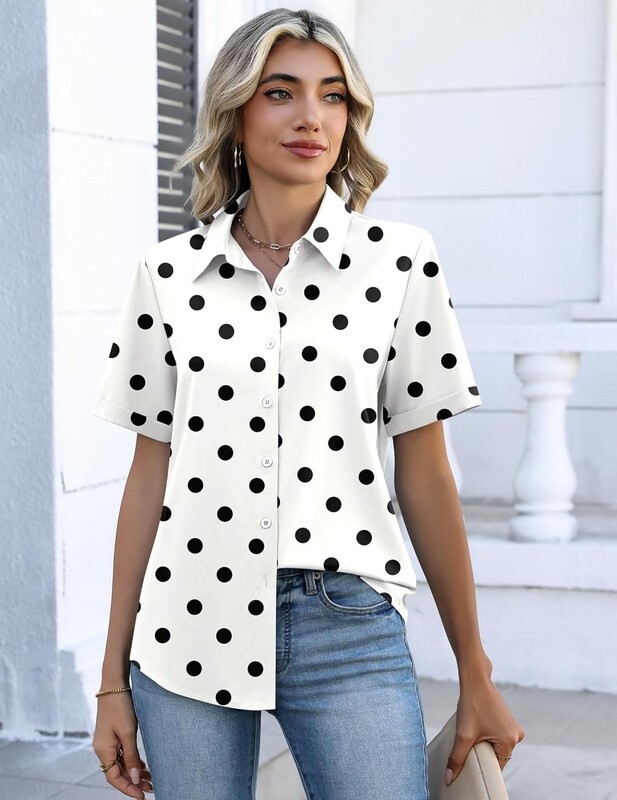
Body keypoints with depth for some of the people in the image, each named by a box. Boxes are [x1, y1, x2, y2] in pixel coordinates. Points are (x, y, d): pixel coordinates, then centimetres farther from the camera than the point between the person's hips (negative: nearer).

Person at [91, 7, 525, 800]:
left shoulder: (400, 258, -1)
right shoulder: (168, 272, 3)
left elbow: (425, 477, 2)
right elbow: (149, 475, 5)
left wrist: (476, 677, 5)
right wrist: (114, 676, 6)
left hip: (347, 631, -1)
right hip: (191, 629, 1)